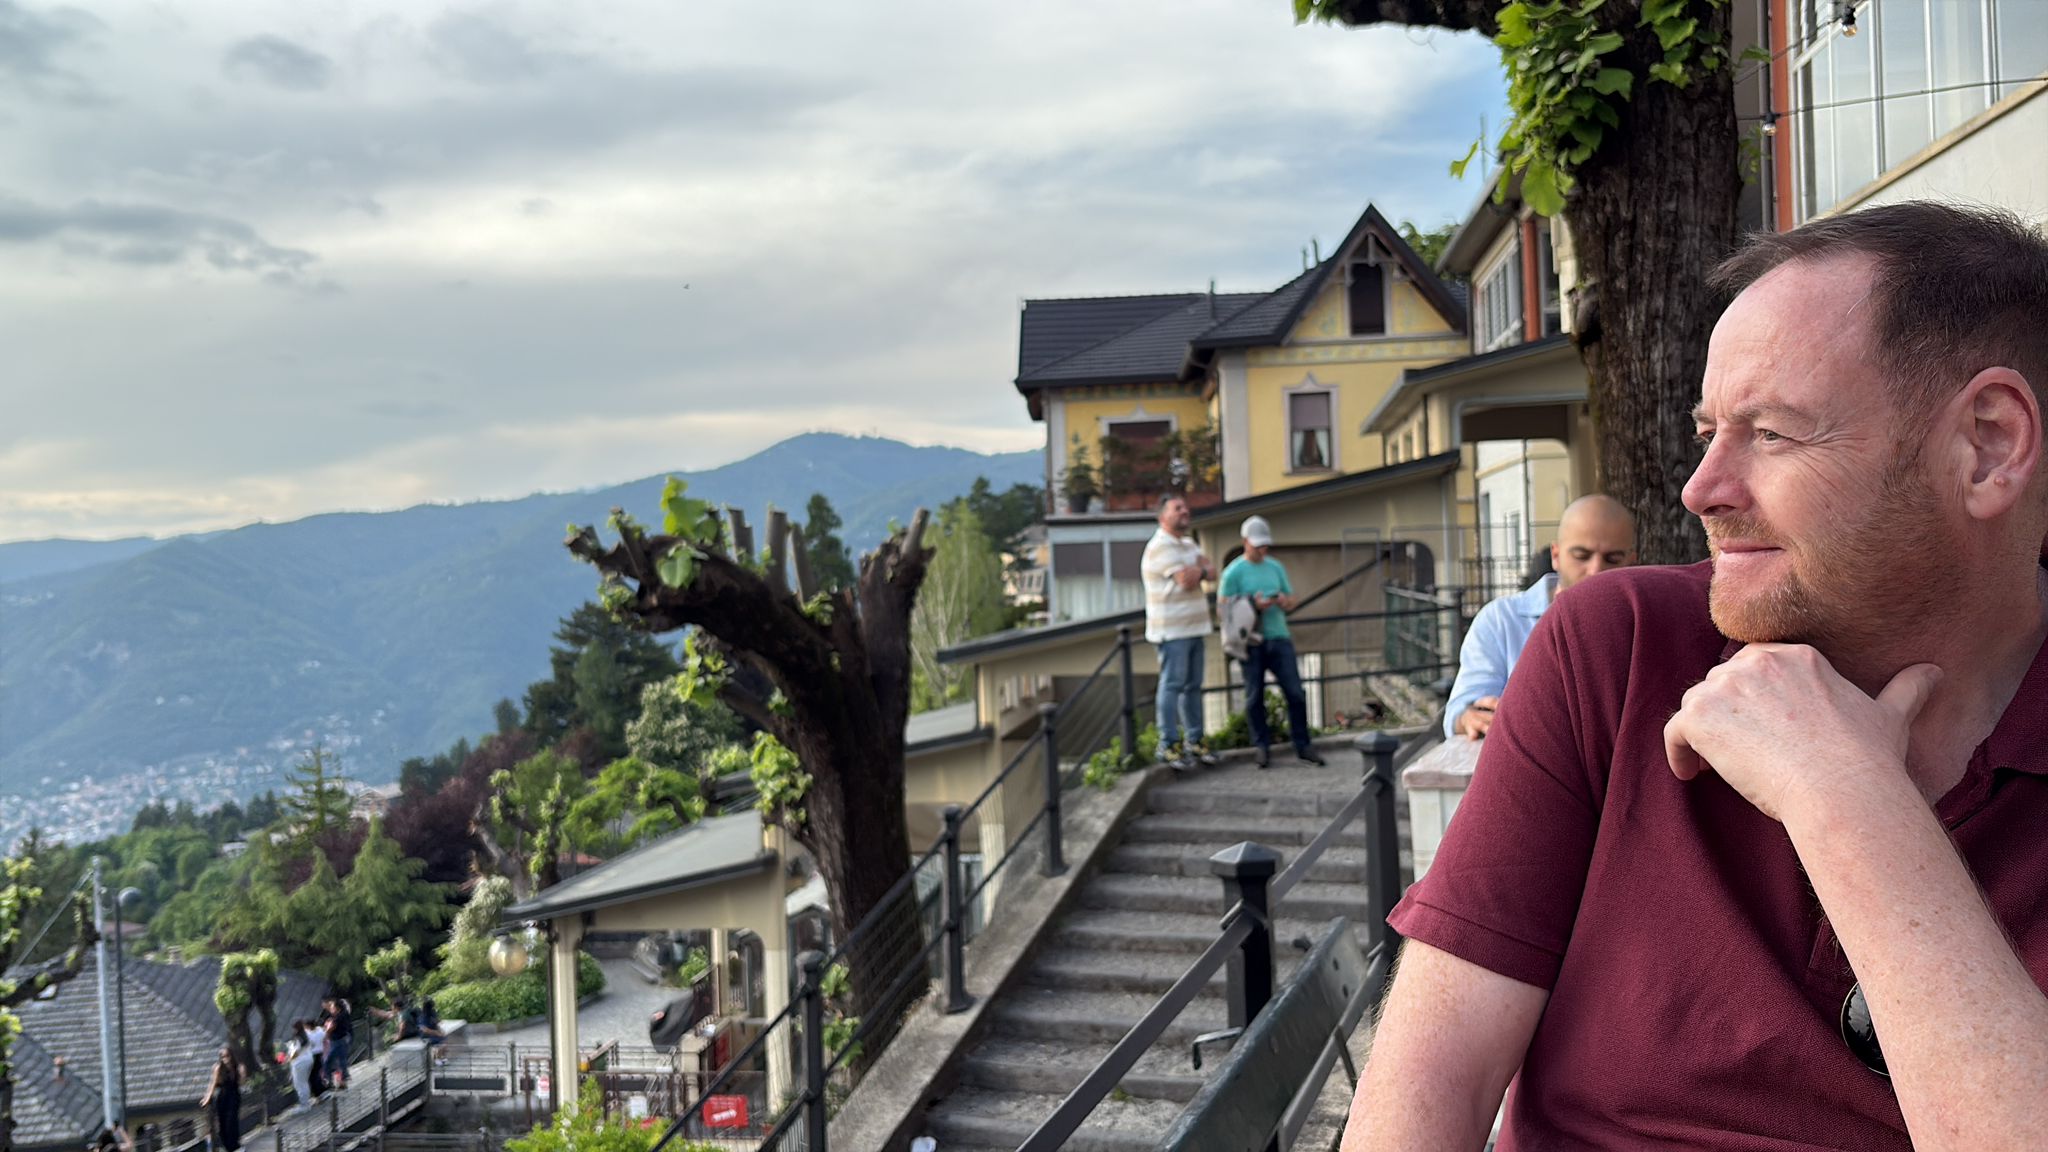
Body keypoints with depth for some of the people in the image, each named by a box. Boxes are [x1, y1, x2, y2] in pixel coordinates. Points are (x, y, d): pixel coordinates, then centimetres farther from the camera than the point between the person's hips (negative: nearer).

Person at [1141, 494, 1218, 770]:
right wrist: (1200, 570, 0)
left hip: (1193, 627, 8)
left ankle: (1194, 741, 17)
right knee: (1172, 685, -7)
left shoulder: (1189, 543, 17)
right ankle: (1168, 745, -3)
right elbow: (1186, 579, -20)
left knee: (1193, 686, 11)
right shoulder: (1160, 546, -12)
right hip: (1172, 630, -8)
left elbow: (1210, 569, 7)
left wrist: (1195, 571, -12)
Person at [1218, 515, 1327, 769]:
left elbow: (1291, 601, 19)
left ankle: (1303, 746, 6)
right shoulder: (1233, 572, -2)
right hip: (1252, 642, -3)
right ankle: (1262, 746, 15)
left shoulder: (1276, 567, 12)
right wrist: (1253, 607, -18)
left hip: (1279, 637, 4)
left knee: (1295, 693, -2)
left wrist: (1286, 601, -5)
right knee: (1255, 696, 3)